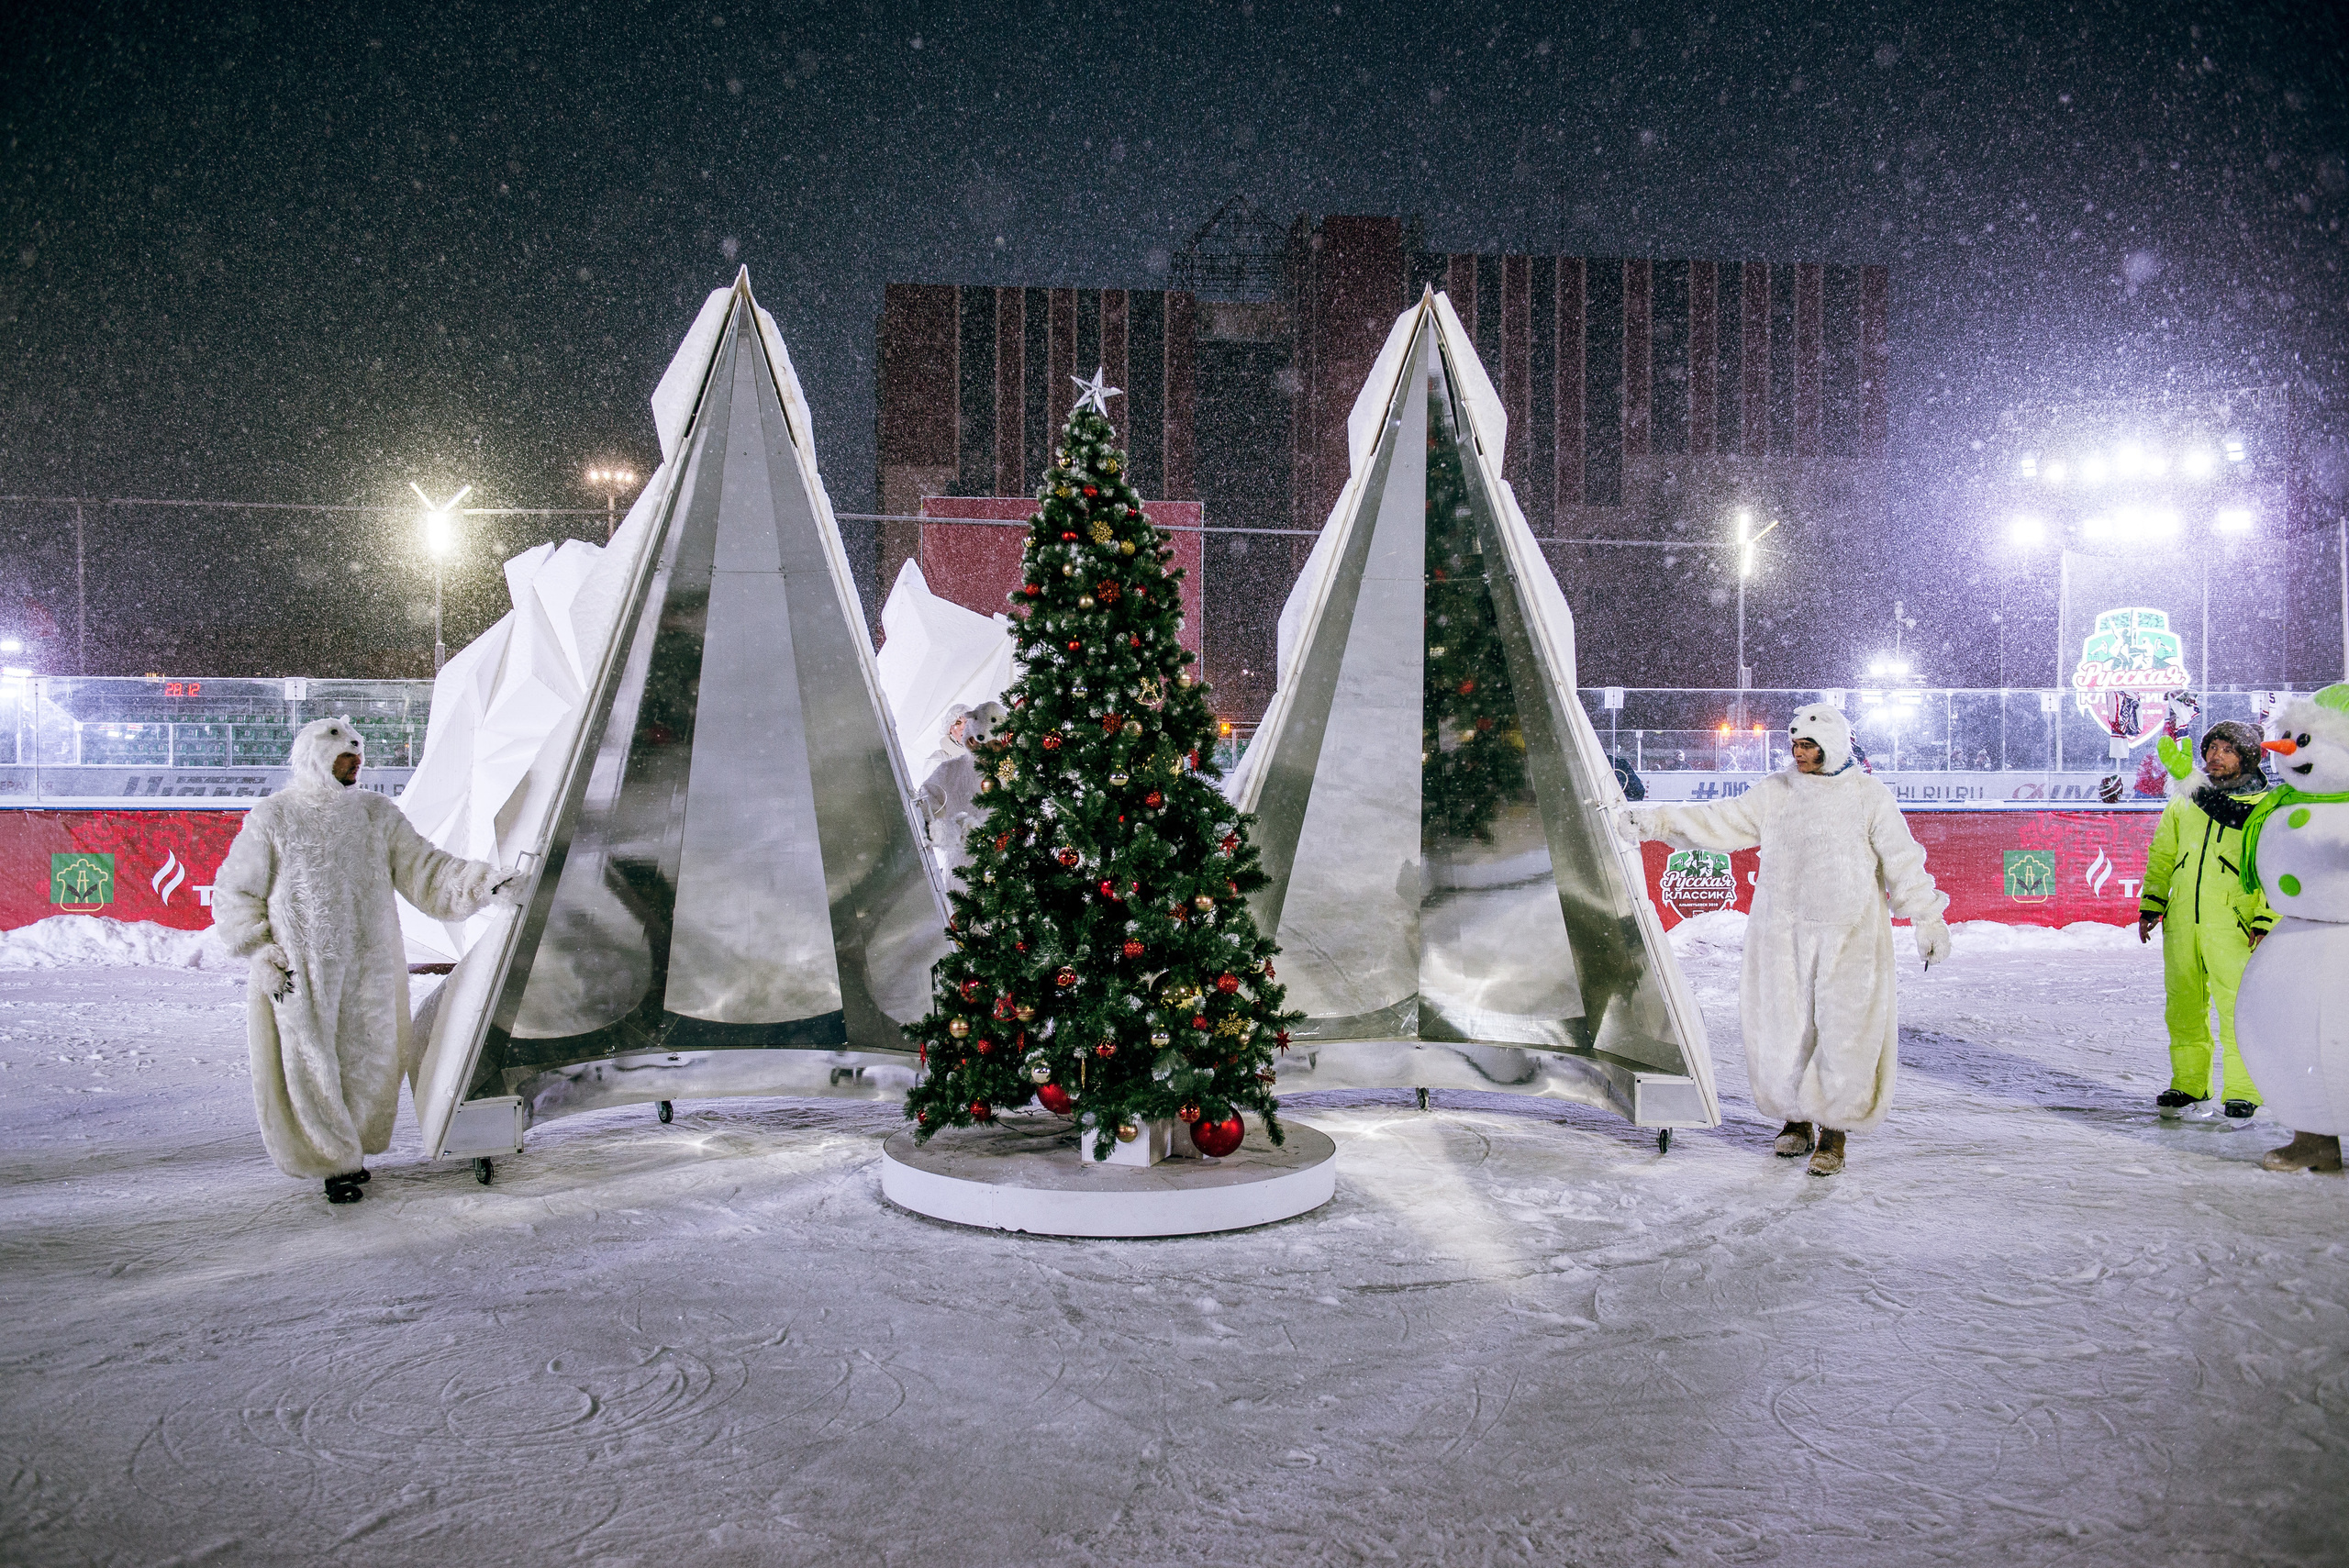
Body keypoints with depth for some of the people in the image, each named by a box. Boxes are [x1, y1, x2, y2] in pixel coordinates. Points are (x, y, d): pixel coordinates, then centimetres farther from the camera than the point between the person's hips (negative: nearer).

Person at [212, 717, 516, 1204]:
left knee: (369, 1063, 9)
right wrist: (262, 954, -7)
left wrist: (485, 880, -12)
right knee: (309, 1068, 2)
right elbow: (234, 895, 2)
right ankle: (335, 1163, 18)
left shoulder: (377, 813, 6)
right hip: (299, 974, -3)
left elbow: (423, 870, 2)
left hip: (371, 972, 3)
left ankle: (354, 1148, 29)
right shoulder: (272, 818, -2)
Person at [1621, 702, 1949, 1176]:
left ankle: (1833, 1132, 9)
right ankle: (1796, 1119, 24)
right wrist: (1655, 820, -2)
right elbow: (1719, 823, 7)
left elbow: (1902, 862, 3)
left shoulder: (1870, 797, 1)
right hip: (1783, 937, 3)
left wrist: (1929, 920, -1)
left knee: (1843, 1033, -4)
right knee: (1783, 1029, 5)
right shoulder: (1775, 792, 8)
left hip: (1849, 937, -3)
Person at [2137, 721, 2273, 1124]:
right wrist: (2150, 906, 14)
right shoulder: (2184, 801, 14)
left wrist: (2265, 924, -8)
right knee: (2183, 1007, 9)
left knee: (2238, 1009, -7)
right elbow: (2161, 855, 21)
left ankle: (2242, 1094, 3)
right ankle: (2188, 1086, 21)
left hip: (2232, 924, -4)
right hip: (2181, 921, 4)